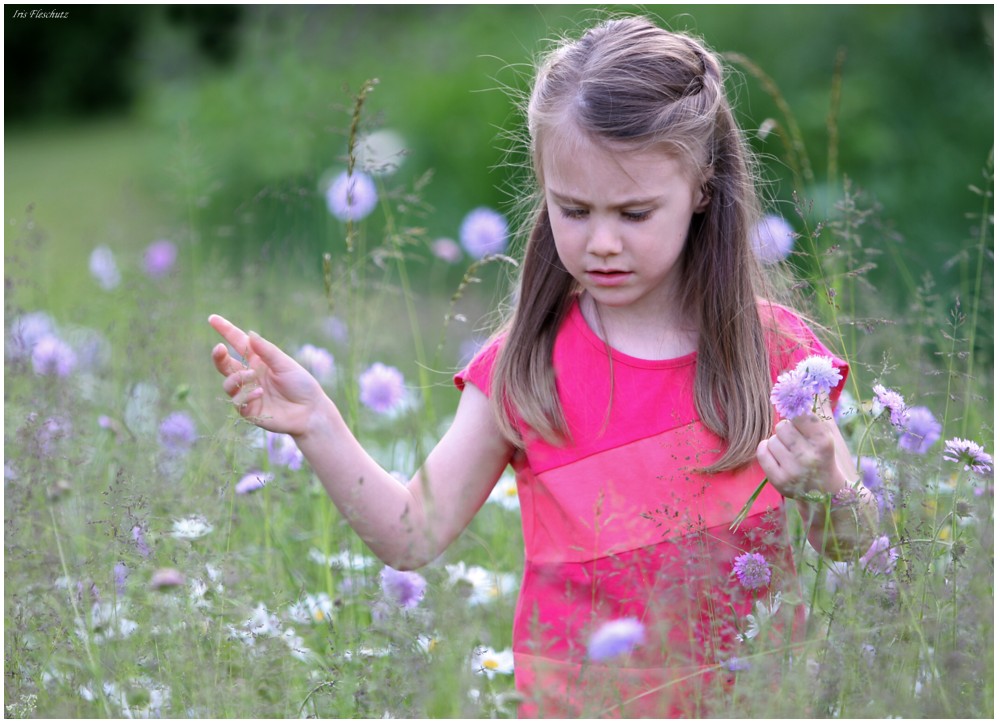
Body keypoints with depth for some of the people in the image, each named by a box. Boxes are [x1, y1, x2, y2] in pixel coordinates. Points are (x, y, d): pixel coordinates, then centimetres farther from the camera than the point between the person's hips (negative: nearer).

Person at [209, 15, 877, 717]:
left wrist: (829, 490, -22)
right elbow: (413, 537, -8)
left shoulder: (771, 349, -6)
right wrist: (316, 425, -20)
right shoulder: (525, 364, -4)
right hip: (573, 700, -2)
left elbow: (855, 551, 0)